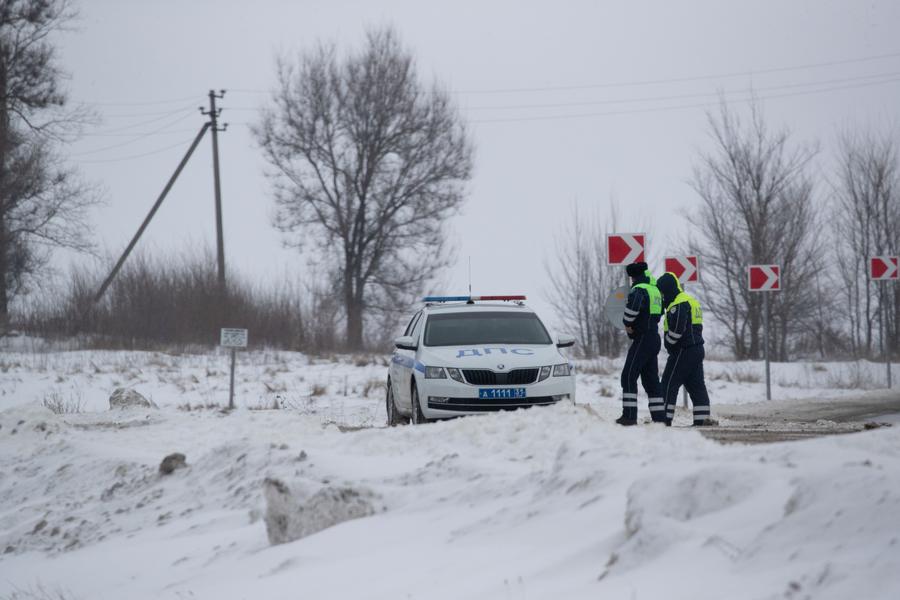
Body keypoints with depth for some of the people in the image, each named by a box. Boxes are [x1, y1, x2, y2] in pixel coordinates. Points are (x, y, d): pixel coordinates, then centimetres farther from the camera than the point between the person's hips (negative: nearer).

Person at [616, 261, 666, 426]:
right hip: (654, 337, 9)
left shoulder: (639, 289, -14)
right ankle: (660, 416, 10)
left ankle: (629, 415, -14)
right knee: (651, 378, 12)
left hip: (642, 338, -9)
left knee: (629, 376, -8)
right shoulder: (655, 289, 16)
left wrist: (627, 323, -21)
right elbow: (659, 312, 32)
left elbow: (633, 303, -36)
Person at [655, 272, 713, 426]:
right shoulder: (691, 300, 18)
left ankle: (665, 418, -8)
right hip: (697, 349, 10)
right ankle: (702, 418, 7)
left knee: (669, 384, -6)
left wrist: (668, 342, -8)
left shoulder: (679, 304, -15)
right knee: (696, 385, 9)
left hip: (683, 351, -10)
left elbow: (676, 329, -22)